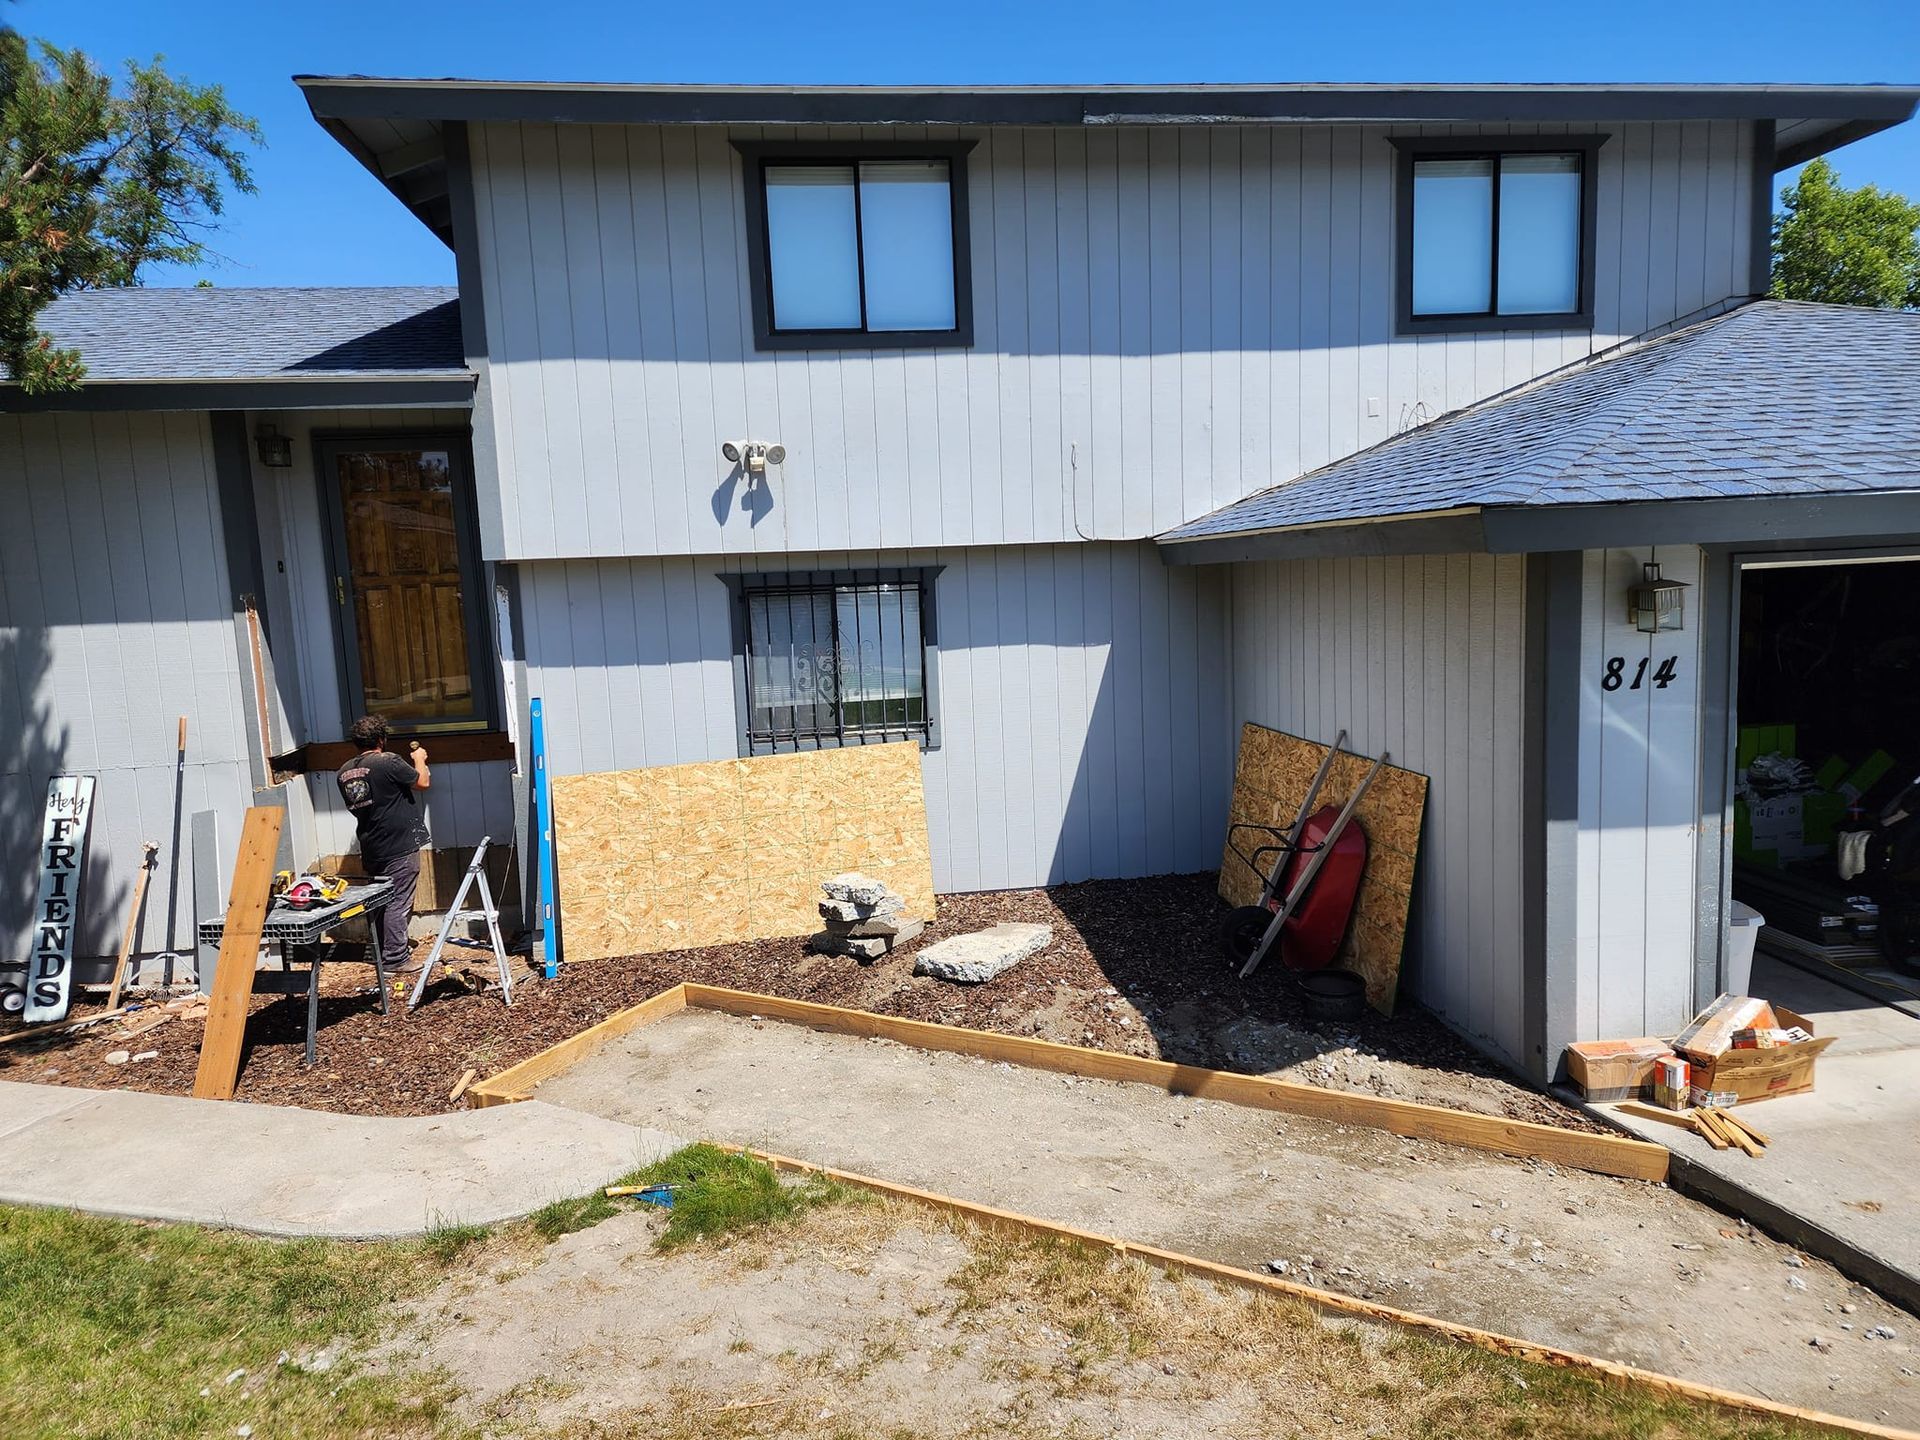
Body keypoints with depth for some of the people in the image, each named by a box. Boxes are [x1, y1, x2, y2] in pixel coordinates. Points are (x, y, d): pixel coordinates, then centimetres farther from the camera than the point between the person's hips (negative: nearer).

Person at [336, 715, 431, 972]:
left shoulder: (344, 772, 7)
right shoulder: (388, 762, -16)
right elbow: (423, 781, -8)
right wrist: (419, 760, 10)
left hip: (371, 849, 8)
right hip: (399, 846, -8)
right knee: (399, 902, -2)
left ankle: (384, 948, 28)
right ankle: (395, 958, 0)